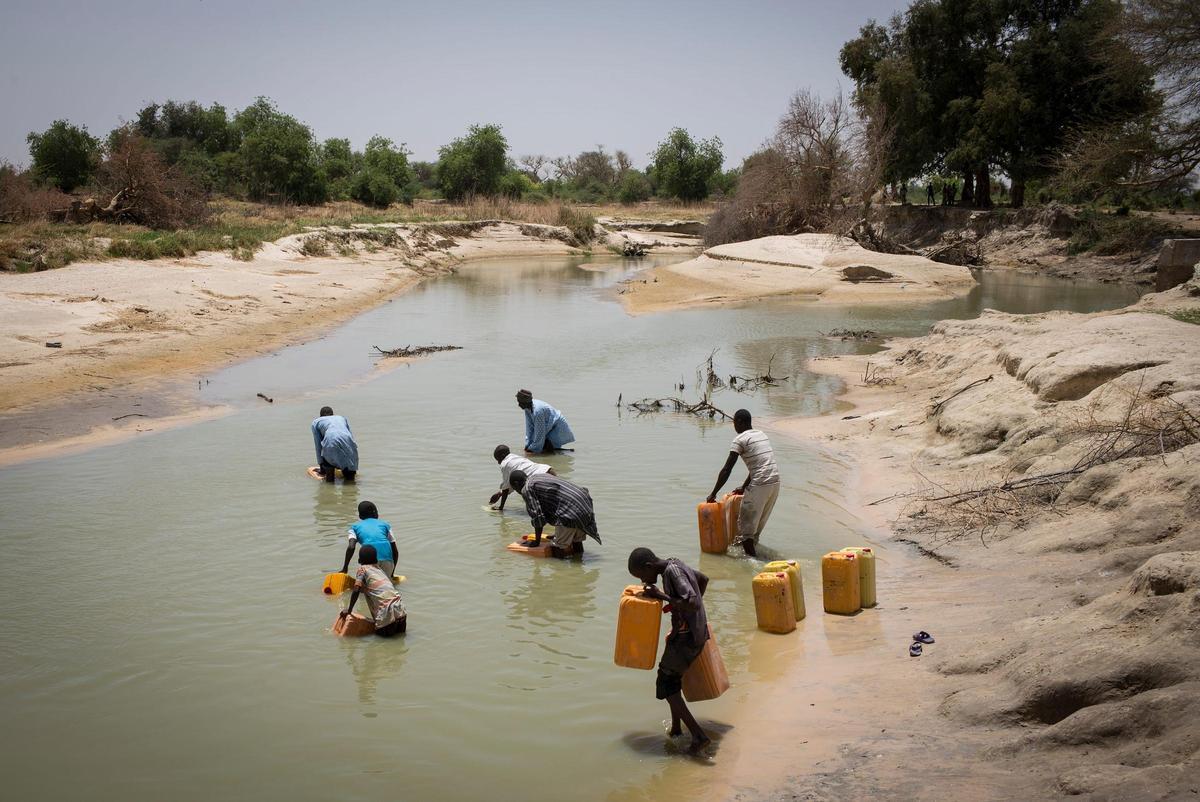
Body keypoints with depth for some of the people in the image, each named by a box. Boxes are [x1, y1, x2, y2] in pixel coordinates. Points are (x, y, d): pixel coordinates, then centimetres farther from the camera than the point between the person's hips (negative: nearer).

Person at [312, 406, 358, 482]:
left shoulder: (316, 422, 29)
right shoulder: (342, 418, 37)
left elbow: (318, 445, 26)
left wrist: (322, 468, 31)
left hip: (331, 443, -3)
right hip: (348, 442, 3)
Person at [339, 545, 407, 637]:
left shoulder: (362, 569, 6)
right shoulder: (381, 570, 23)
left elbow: (356, 591, -4)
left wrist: (349, 610, 2)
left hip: (386, 612, -5)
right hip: (400, 609, 5)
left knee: (382, 634, 15)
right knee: (400, 632, 25)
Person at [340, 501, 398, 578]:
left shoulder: (355, 527, 21)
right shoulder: (385, 524, 24)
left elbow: (351, 547, 1)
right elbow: (395, 551, 21)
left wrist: (345, 569, 4)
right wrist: (392, 573, 30)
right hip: (387, 560, 1)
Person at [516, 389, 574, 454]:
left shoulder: (537, 411, -36)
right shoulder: (527, 408, -9)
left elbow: (539, 433, -29)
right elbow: (529, 428, -4)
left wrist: (533, 450, -21)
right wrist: (527, 446, -7)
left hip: (557, 428, -9)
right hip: (549, 428, 9)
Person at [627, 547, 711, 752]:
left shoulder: (672, 572, -20)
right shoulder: (674, 564, 8)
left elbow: (692, 603, -30)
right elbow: (703, 579, 25)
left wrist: (661, 595, -24)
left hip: (686, 637, -10)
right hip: (695, 631, 10)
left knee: (665, 684, -5)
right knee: (672, 679, 21)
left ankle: (698, 734, -11)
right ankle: (676, 727, 30)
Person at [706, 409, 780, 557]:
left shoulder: (740, 439, -6)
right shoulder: (761, 435, 18)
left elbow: (726, 470, -8)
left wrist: (713, 494, -1)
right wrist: (744, 487, 32)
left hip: (760, 485, -8)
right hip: (775, 482, 8)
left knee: (746, 522, 3)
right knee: (759, 521, 22)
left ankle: (751, 557, 2)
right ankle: (752, 544, 35)